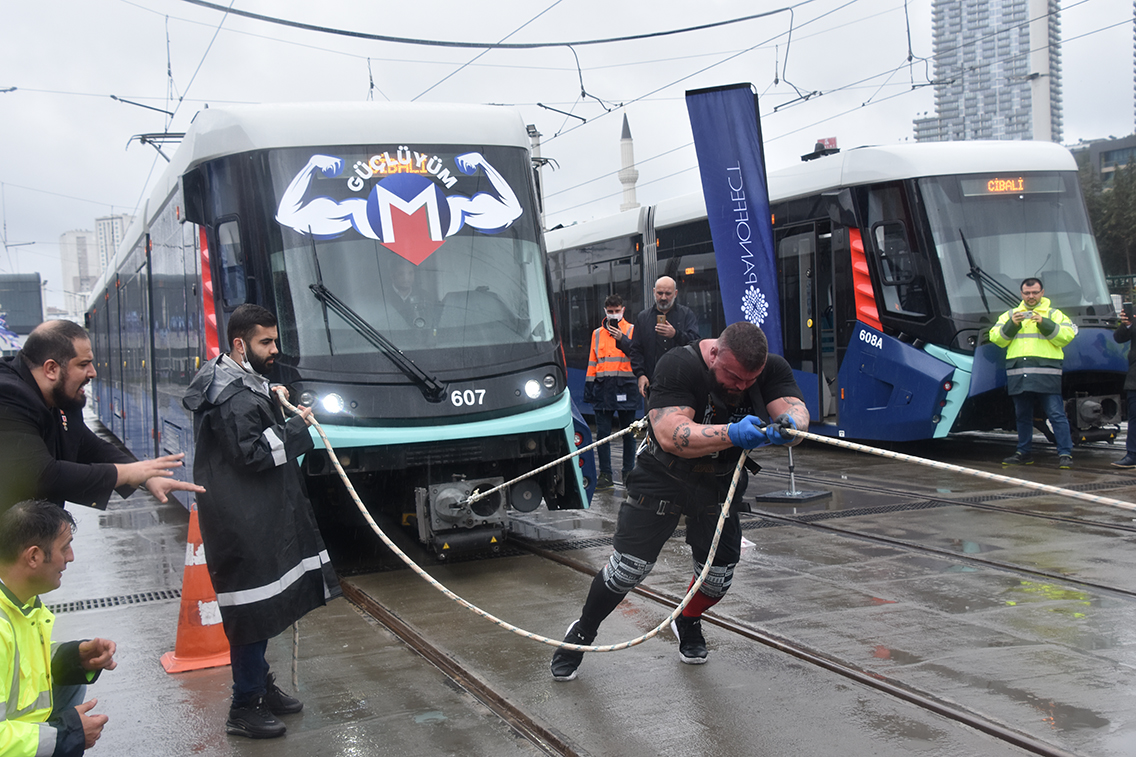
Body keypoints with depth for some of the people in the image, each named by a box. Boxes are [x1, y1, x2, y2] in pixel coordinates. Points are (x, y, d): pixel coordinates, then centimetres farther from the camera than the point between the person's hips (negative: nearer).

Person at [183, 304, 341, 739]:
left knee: (266, 602, 19)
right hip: (243, 521, -11)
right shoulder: (231, 396, -19)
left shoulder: (245, 384, 14)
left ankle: (261, 686, 32)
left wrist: (275, 404, 9)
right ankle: (245, 709, 6)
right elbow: (251, 454, -24)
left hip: (258, 517, 11)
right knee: (251, 608, -4)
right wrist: (295, 429, -15)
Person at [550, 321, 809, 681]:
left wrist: (788, 425, -49)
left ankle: (688, 623, 37)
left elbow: (796, 409, -24)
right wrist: (731, 434, -52)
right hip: (664, 475, -4)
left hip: (721, 482, 4)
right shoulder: (679, 365, -28)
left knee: (718, 574, 3)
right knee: (628, 566, -8)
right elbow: (670, 434, -38)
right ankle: (583, 631, 18)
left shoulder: (772, 369, -13)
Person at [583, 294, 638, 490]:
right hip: (603, 388, 3)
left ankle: (628, 472, 15)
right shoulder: (597, 333, 15)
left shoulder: (632, 330, 5)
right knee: (602, 433, 0)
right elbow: (593, 362, 17)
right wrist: (589, 386, 11)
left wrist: (623, 339, -19)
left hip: (625, 387, -2)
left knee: (628, 432, 4)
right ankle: (605, 474, 5)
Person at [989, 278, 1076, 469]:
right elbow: (995, 338, 8)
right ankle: (1023, 453, 20)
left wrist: (1044, 324, -13)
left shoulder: (1054, 314, 11)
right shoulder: (1010, 315, 18)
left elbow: (1067, 335, -3)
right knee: (1023, 415, 11)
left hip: (1046, 373, -3)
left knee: (1056, 414, -9)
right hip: (1018, 374, 3)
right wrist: (1011, 325, -8)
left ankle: (1065, 454, -6)